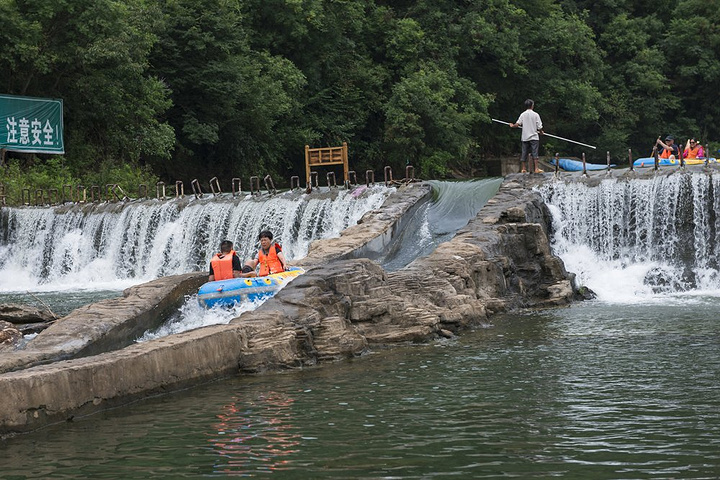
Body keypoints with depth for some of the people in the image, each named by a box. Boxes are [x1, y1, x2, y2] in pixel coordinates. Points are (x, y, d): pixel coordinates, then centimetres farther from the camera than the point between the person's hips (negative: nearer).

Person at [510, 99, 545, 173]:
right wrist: (541, 132, 14)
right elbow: (539, 127, -6)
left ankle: (523, 169, 7)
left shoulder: (523, 115, 3)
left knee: (524, 153, 6)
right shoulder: (535, 114, -5)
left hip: (525, 137, 3)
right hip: (534, 136, -3)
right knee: (535, 153, -5)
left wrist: (512, 126, 17)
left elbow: (517, 124, -4)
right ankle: (536, 168, -12)